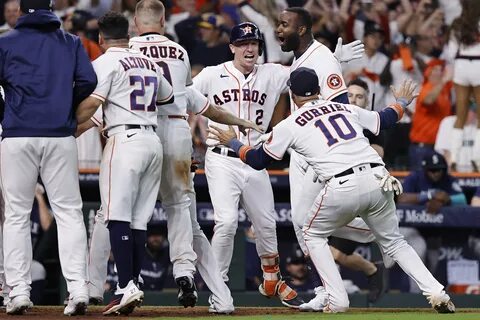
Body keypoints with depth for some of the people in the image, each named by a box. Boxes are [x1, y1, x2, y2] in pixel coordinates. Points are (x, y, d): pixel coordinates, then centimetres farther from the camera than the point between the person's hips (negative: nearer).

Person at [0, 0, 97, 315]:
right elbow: (88, 81, -1)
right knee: (69, 212, 3)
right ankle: (78, 289, -9)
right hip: (61, 137, 1)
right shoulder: (71, 42, 11)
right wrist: (66, 108, 13)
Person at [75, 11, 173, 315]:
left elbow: (89, 105, -13)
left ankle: (126, 287, -20)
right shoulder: (151, 64, 17)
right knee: (139, 220, 8)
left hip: (125, 141, -7)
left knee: (118, 216, -10)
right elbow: (168, 96, 32)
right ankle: (132, 287, 6)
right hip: (154, 141, 7)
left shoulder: (106, 63, -4)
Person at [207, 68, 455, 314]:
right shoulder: (346, 109, 22)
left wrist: (233, 143, 37)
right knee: (393, 241, 20)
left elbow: (258, 160, 19)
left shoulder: (289, 125, 11)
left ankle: (337, 301, 10)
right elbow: (383, 120, 37)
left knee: (313, 235, 22)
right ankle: (436, 293, 3)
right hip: (378, 180, 4)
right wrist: (401, 102, 57)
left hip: (342, 188, -4)